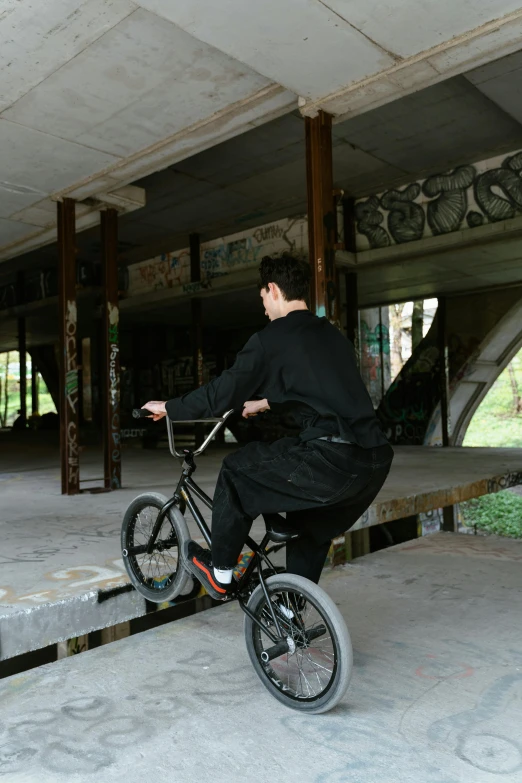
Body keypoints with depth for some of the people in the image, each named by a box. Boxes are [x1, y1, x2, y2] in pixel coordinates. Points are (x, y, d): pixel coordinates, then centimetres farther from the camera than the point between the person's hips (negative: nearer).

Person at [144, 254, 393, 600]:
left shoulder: (271, 339, -2)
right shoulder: (334, 335, 22)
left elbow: (223, 392, 1)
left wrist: (168, 408, 16)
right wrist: (267, 403, 48)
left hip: (331, 460, -8)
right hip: (376, 460, 8)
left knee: (237, 469, 13)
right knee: (313, 526, 31)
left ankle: (220, 572, 25)